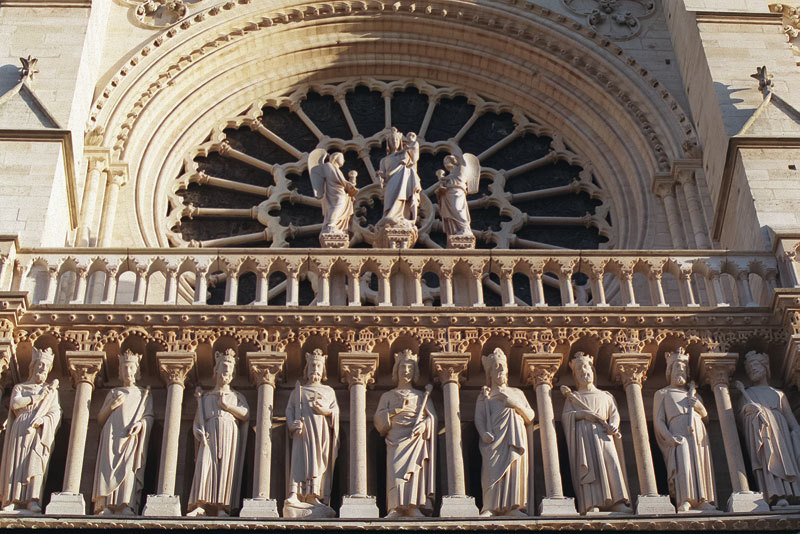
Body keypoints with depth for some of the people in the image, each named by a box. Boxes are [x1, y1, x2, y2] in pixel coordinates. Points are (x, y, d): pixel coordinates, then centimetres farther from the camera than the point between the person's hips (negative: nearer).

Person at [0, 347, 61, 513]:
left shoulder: (52, 390, 23)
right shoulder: (19, 387, 21)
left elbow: (55, 413, 8)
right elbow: (15, 403, -1)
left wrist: (42, 420, -12)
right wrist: (38, 396, -2)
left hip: (40, 432, 0)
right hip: (20, 431, 0)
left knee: (36, 462, -19)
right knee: (17, 463, -14)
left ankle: (32, 500, -27)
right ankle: (14, 500, -19)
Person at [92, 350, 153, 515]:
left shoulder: (144, 394, 24)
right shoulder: (113, 393, 27)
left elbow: (149, 416, 11)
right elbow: (100, 419, 21)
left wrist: (141, 423, -11)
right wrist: (111, 406, 2)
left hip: (132, 437, -1)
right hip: (112, 436, 2)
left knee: (129, 467, -22)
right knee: (109, 467, -18)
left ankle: (127, 506, -33)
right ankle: (106, 506, -27)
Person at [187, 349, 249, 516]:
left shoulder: (237, 396, 23)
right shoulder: (206, 397, 25)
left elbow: (245, 414, 4)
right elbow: (197, 420, 16)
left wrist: (225, 404, -1)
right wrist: (199, 432, -5)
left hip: (230, 435, 0)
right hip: (210, 436, 0)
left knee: (227, 468, -14)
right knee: (205, 466, -19)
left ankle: (222, 507, -21)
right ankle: (201, 505, -28)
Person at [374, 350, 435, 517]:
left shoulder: (422, 396, 25)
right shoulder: (388, 396, 24)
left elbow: (432, 416, 11)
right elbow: (378, 417, 11)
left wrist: (424, 425, -10)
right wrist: (396, 410, -3)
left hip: (416, 439, 0)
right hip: (396, 439, 0)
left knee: (415, 469, -21)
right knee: (396, 469, -22)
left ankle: (414, 507, -29)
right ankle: (396, 508, -29)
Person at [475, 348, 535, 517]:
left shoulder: (517, 393, 27)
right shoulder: (485, 395, 19)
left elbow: (530, 418, 18)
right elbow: (479, 418, 5)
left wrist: (517, 405, 0)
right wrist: (484, 433, -15)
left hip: (515, 439, 3)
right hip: (495, 439, -3)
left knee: (515, 469, -13)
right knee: (494, 469, -20)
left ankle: (512, 507, -15)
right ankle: (490, 508, -25)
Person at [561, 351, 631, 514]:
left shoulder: (605, 396, 29)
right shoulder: (573, 397, 23)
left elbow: (614, 413, 17)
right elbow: (564, 416, 8)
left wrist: (613, 425, -6)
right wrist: (582, 414, -9)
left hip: (603, 433, 2)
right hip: (583, 433, -2)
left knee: (611, 462, -20)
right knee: (589, 464, -23)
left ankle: (617, 502, -30)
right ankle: (592, 504, -34)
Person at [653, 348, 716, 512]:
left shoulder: (692, 393, 33)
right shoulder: (662, 394, 19)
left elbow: (704, 414, 28)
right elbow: (658, 420, 7)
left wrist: (698, 404, 4)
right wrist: (669, 437, -12)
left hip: (698, 432, 5)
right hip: (678, 433, -5)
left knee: (700, 462, -12)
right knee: (682, 461, -26)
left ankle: (701, 501, -16)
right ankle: (684, 501, -34)